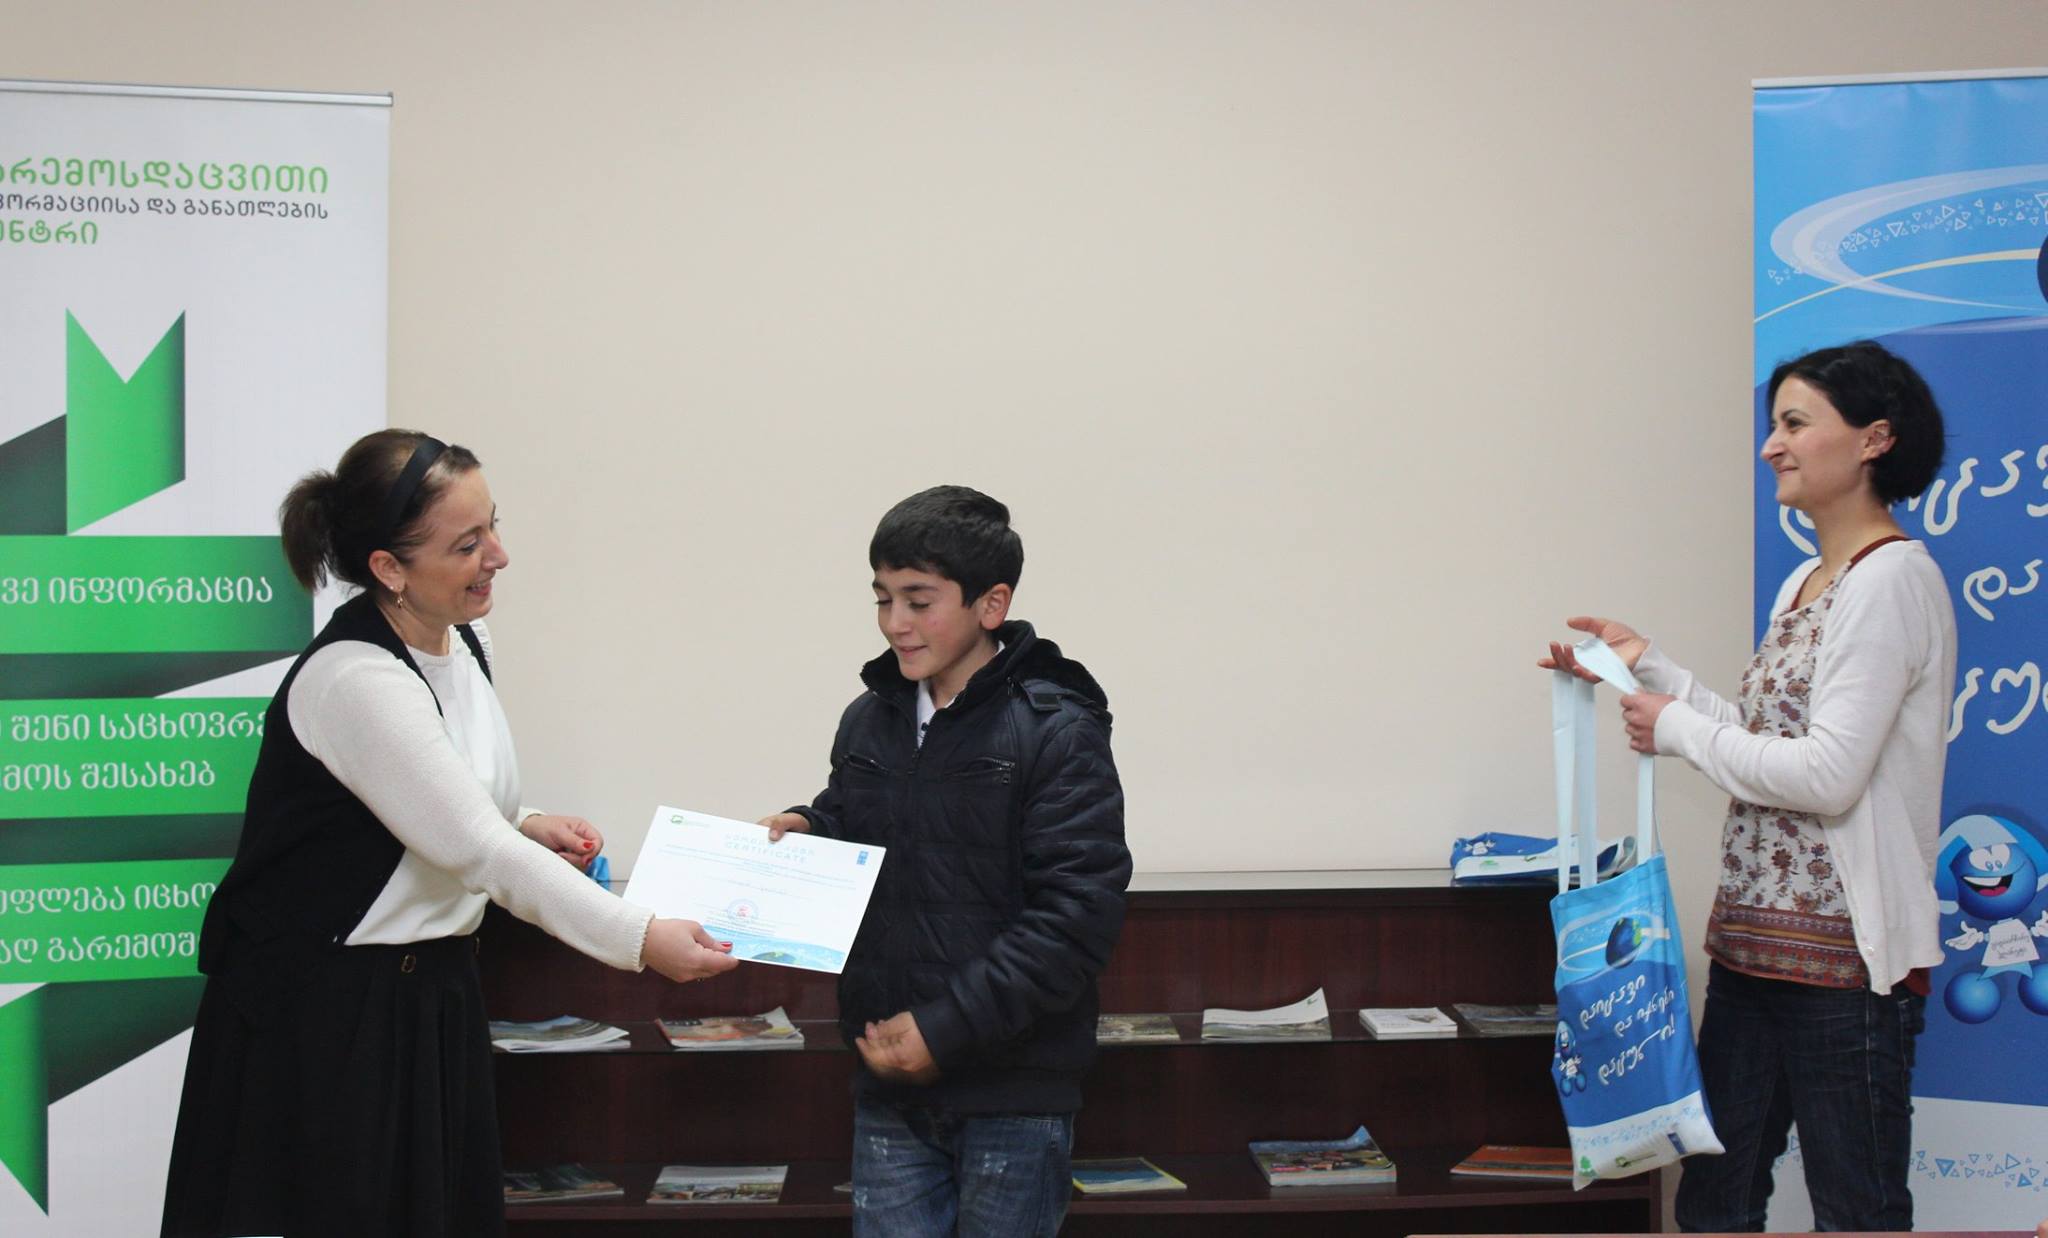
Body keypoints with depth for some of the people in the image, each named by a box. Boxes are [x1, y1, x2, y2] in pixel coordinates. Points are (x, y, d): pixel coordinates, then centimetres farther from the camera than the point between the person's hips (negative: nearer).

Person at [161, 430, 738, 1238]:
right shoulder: (354, 680, -22)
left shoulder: (466, 640, 4)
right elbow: (476, 851, -24)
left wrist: (523, 828, 0)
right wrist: (639, 939, -26)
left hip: (433, 995, 8)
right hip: (324, 1012, -8)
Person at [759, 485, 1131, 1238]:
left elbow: (1079, 915, -16)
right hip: (891, 1089, 5)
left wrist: (945, 1029, -19)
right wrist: (803, 831, -2)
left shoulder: (1057, 734, -11)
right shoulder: (868, 721, 7)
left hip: (1014, 1097, -5)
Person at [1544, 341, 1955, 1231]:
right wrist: (1648, 667, 13)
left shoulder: (1893, 579, -13)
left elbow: (1828, 773, -19)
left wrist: (1680, 730, -8)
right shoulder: (1804, 584, 16)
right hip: (1754, 940, 9)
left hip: (1846, 952, -9)